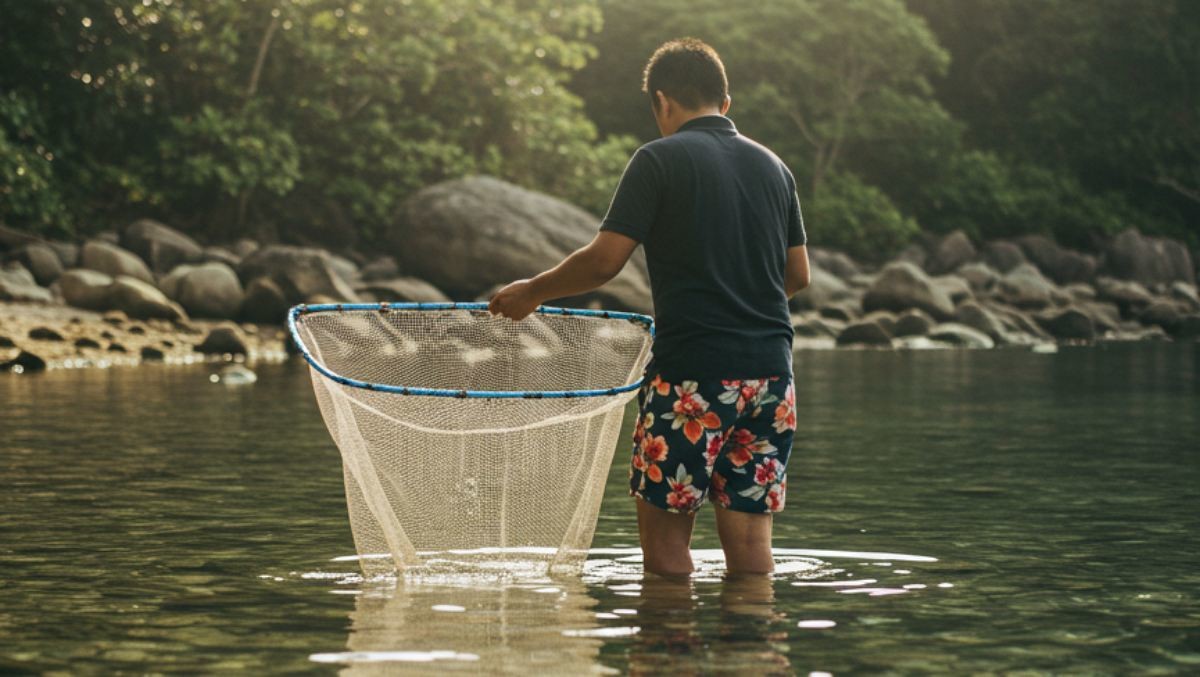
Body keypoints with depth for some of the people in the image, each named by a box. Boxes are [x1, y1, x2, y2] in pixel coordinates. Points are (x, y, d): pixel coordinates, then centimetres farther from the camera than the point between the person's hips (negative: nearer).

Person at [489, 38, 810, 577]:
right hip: (770, 367, 6)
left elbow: (604, 260, -10)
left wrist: (531, 292, 6)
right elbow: (798, 275, 17)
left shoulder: (660, 159, -4)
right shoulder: (773, 166, 13)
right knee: (748, 538, 8)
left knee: (665, 536, 3)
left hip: (693, 370, -5)